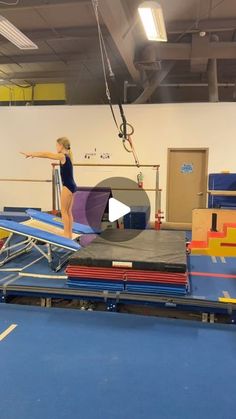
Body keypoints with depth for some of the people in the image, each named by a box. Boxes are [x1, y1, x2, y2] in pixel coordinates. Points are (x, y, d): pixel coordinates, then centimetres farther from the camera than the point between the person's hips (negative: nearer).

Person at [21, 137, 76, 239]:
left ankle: (66, 234, 2)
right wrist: (34, 155, 28)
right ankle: (69, 233, 17)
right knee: (68, 212, 12)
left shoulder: (62, 156, -13)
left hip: (68, 186, -9)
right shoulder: (67, 156, 13)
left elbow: (46, 154, -9)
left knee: (64, 211, -2)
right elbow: (48, 154, 23)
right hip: (71, 185, 9)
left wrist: (31, 154, -1)